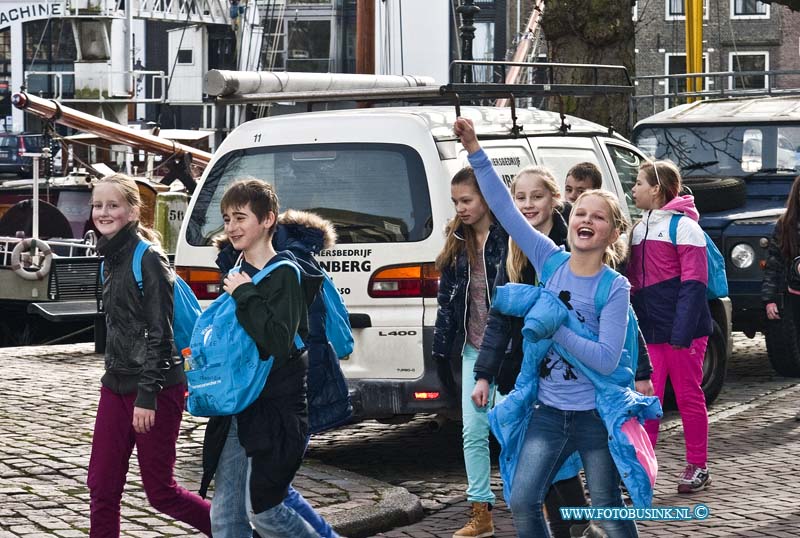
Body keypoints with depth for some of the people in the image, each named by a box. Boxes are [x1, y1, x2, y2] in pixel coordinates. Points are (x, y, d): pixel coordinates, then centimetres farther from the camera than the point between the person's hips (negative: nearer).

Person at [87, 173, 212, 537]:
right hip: (116, 385, 8)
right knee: (101, 487, 4)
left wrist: (147, 396, -21)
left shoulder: (148, 259, -13)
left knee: (160, 492, 0)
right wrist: (116, 376, 18)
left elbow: (160, 333, -17)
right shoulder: (109, 260, 12)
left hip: (156, 387, -8)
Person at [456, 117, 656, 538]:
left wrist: (555, 330, -23)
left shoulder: (614, 288, -12)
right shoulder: (550, 262, -1)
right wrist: (475, 151, -10)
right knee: (522, 503, 3)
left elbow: (607, 358, -19)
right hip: (548, 412, 4)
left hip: (596, 416, -4)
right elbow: (505, 210, -5)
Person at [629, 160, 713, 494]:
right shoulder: (640, 229, 16)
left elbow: (693, 284, -12)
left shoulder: (683, 226, -7)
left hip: (682, 331, -6)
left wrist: (682, 332, -18)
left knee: (689, 397, 3)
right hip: (649, 332, 6)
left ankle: (697, 467, 14)